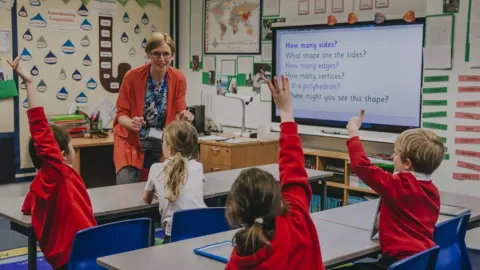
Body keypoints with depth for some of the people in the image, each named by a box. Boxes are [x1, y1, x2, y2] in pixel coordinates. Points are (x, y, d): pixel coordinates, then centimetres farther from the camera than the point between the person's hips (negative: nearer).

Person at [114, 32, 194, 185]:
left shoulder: (178, 79, -7)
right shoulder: (132, 76, -15)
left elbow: (178, 115, -1)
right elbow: (121, 113, -9)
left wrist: (184, 117, -25)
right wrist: (131, 123, -31)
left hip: (163, 142, 3)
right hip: (132, 141, -2)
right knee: (125, 186, -15)